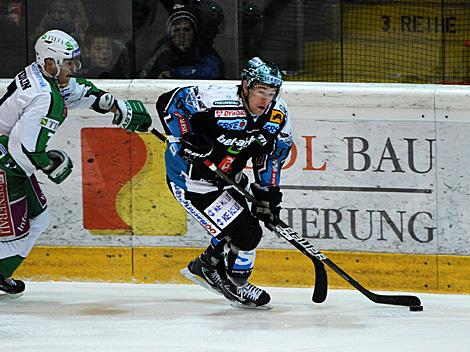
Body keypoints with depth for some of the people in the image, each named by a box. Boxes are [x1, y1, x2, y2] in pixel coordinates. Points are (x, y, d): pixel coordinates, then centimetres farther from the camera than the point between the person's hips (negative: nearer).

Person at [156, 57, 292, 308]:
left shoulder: (278, 115, -7)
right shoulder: (218, 101, -30)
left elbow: (271, 156, 7)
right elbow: (168, 102, -25)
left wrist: (268, 195, 3)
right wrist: (186, 141, -31)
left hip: (223, 180, 9)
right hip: (190, 182, -8)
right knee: (246, 234, -11)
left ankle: (204, 268, 42)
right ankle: (237, 287, 13)